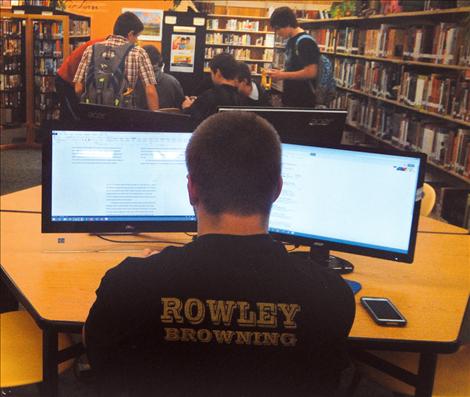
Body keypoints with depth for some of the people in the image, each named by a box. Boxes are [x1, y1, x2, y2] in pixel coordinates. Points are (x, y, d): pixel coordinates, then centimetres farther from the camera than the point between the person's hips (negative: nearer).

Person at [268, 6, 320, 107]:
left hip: (303, 100, -10)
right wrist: (279, 73, 5)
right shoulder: (290, 41, 12)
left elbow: (311, 72, -24)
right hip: (290, 97, 10)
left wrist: (283, 75, -19)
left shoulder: (305, 42, -17)